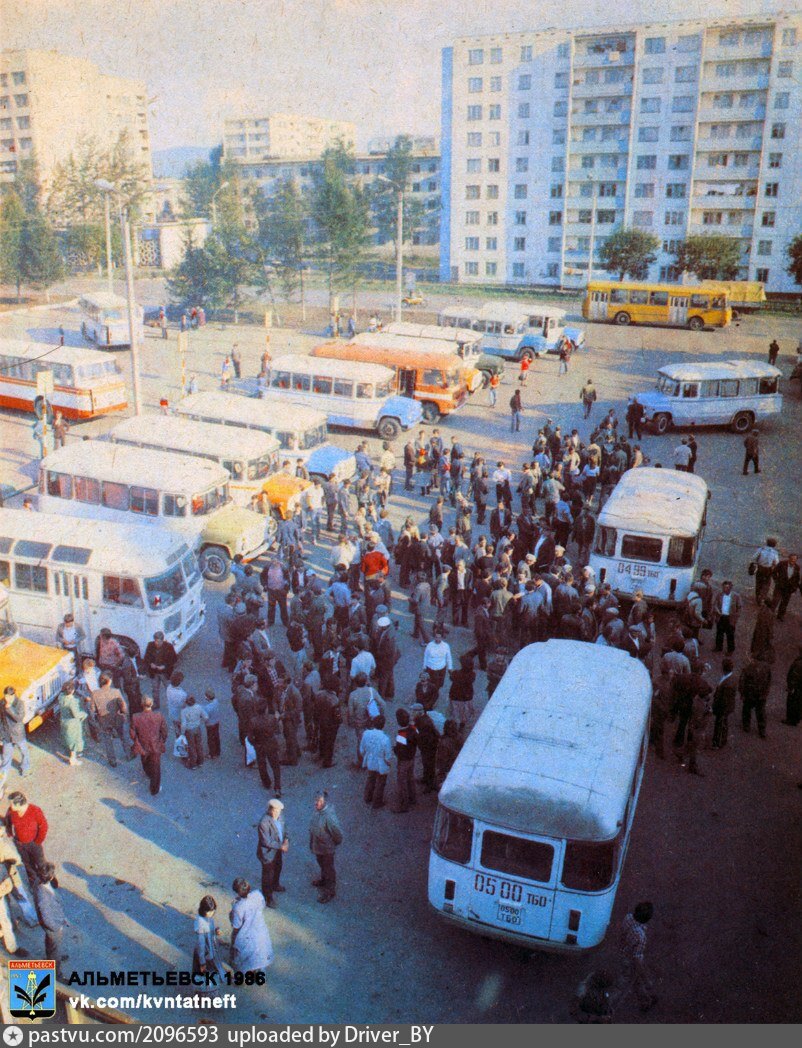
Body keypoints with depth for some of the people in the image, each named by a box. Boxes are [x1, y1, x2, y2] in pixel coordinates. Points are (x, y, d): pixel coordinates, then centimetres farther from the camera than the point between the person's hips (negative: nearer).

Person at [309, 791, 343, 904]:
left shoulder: (329, 816, -37)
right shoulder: (317, 810, -12)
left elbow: (338, 833, -26)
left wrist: (335, 843, -8)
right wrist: (312, 843, 15)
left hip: (327, 847, -7)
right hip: (317, 845, 7)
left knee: (329, 868, 15)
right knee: (322, 865, 31)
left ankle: (330, 891, 35)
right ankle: (324, 880, 57)